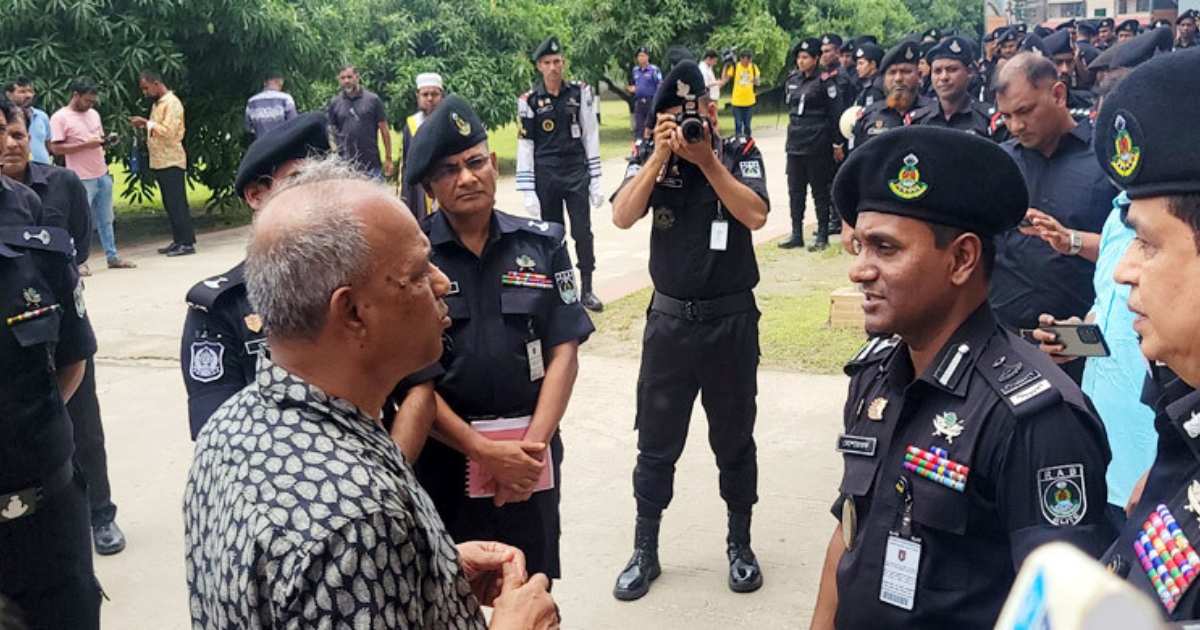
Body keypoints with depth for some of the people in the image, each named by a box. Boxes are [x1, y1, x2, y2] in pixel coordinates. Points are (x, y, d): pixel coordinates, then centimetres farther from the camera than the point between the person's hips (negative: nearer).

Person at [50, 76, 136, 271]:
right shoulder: (60, 118, -8)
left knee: (105, 219, 12)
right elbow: (56, 148, -13)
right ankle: (79, 261, 6)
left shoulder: (94, 114, 13)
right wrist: (86, 145, -20)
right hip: (82, 179, -7)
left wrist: (106, 141, -1)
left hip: (102, 175, 7)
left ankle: (112, 256, 19)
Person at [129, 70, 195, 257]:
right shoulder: (157, 104, 18)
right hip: (159, 162, 9)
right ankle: (178, 241, 15)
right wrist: (143, 126, 5)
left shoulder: (172, 103, -11)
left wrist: (147, 123, -16)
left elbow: (168, 131, -20)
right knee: (169, 204, 10)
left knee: (177, 202, -8)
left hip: (171, 162, -9)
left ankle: (187, 243, -6)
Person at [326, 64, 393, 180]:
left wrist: (388, 158, -1)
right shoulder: (334, 103, 7)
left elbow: (384, 130, 3)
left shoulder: (373, 99, 1)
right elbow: (330, 131, 10)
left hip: (371, 164, -2)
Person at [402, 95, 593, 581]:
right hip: (444, 452, -2)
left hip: (531, 451, 2)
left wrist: (532, 446, -10)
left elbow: (564, 352, 0)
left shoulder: (542, 243, 3)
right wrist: (485, 451, -12)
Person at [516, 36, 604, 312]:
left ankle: (587, 290, 13)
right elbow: (525, 147, -2)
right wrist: (528, 192, -6)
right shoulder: (529, 101, -4)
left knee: (583, 232, 1)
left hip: (577, 174, 1)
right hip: (545, 177, -1)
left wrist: (596, 181, 2)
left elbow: (591, 137, 4)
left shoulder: (579, 92, 0)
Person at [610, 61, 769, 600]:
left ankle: (740, 545, 28)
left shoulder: (739, 153, -4)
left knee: (734, 438, 11)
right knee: (656, 442, 9)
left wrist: (706, 160, -23)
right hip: (669, 318, 1)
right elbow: (622, 216, -15)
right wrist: (660, 156, -21)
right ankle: (645, 551, 23)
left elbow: (756, 215, -20)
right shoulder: (649, 158, -1)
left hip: (731, 318, -1)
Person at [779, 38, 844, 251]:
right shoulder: (793, 79, 8)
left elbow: (835, 113, -10)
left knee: (820, 190, 2)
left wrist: (837, 144, -11)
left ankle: (822, 235, 9)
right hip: (795, 142, 6)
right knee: (795, 190, 8)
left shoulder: (825, 81, -10)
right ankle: (796, 234, 15)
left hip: (817, 144, -6)